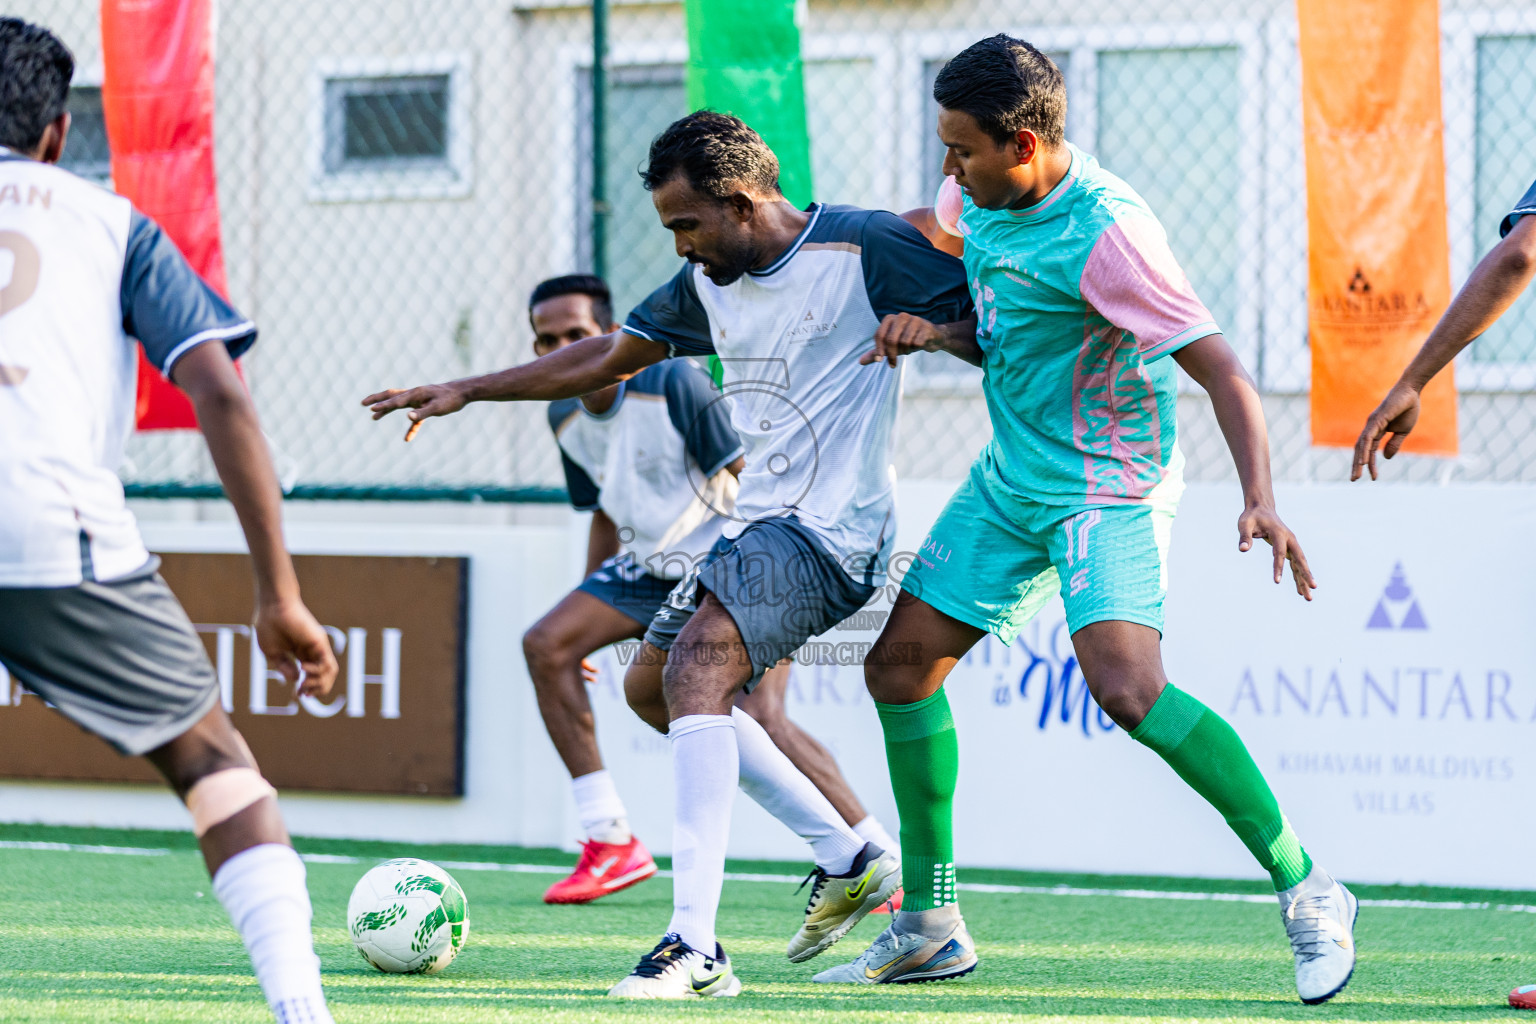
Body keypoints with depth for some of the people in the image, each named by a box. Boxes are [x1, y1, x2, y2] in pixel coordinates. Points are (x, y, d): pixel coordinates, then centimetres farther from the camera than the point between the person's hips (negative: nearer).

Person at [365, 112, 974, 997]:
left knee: (698, 664, -27)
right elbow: (608, 358, 22)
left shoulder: (864, 249, -13)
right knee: (653, 684, 16)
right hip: (758, 523, 10)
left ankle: (696, 947, -33)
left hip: (833, 530, -10)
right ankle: (849, 861, 20)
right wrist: (464, 391, 22)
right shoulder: (710, 282, 10)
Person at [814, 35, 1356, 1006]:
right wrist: (928, 327, -2)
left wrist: (1261, 500, -37)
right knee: (900, 664, 6)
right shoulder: (981, 197, 0)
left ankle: (1306, 890, -16)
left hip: (1110, 486, -9)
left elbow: (1221, 368, -25)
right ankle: (930, 928, 17)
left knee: (1126, 685, -28)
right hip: (1012, 478, 9)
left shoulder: (1105, 232, -25)